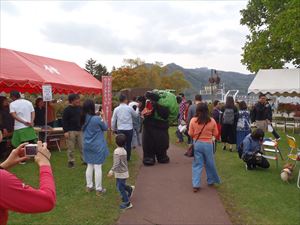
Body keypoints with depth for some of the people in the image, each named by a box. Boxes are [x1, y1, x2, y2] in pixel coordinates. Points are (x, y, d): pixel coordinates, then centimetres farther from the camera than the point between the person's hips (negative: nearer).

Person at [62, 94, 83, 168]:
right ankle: (71, 161, 17)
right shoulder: (67, 110, -6)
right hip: (71, 131, -4)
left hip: (80, 130, 4)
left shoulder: (80, 108, 7)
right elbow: (64, 121, -8)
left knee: (82, 146, 5)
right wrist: (65, 131, -13)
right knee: (71, 148, 4)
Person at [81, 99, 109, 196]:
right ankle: (98, 189, 11)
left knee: (89, 166, 17)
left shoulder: (83, 119, -1)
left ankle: (89, 186, 28)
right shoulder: (97, 119, -20)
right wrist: (103, 120, 13)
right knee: (98, 167, 2)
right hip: (98, 146, -6)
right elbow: (105, 128, -5)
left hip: (87, 146, 6)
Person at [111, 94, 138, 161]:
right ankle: (128, 157, 21)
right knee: (128, 144, 11)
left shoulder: (116, 109, -1)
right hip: (129, 129, -1)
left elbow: (113, 120, 3)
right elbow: (136, 115, 8)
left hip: (120, 129, 1)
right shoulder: (129, 108, -7)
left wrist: (114, 129, 17)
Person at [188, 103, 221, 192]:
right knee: (210, 164, 17)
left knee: (197, 164, 6)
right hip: (208, 144, 0)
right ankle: (211, 180, 35)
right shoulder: (212, 121, -7)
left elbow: (190, 134, -3)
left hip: (197, 144, 0)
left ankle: (196, 185, 3)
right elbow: (215, 134, 1)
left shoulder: (193, 120, -9)